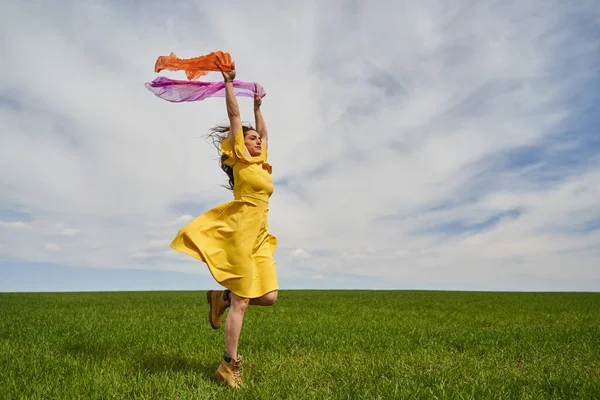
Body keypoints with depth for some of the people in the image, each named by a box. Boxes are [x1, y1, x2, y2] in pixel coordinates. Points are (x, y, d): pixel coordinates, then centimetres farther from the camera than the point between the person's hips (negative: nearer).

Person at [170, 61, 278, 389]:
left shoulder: (261, 164, 19)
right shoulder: (240, 159, 1)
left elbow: (264, 132, 34)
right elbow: (234, 117, -1)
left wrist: (258, 106, 38)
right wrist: (229, 83, 4)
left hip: (259, 238, 8)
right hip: (239, 232, -8)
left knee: (268, 297, -1)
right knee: (242, 302, -6)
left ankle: (223, 297, 20)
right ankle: (229, 365, 4)